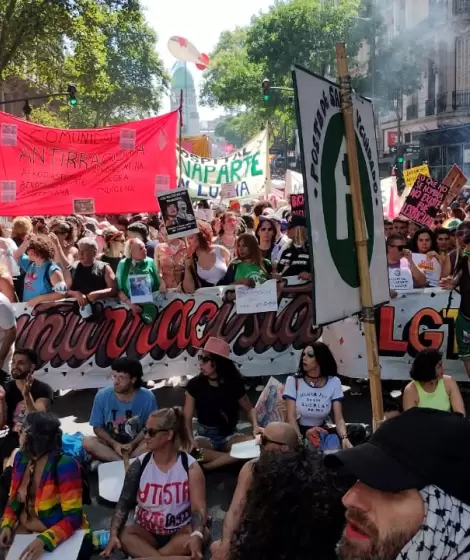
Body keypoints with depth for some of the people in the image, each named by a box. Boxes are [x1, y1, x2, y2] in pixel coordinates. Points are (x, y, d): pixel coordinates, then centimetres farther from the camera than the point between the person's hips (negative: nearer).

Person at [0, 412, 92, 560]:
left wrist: (44, 540, -35)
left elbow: (73, 517, -22)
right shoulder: (21, 457, -1)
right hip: (25, 532, 6)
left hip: (65, 538, -6)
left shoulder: (64, 465, -22)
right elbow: (14, 498, 11)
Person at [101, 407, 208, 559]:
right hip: (147, 530, 1)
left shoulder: (190, 466, -11)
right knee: (123, 535, -27)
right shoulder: (140, 465, -5)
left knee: (203, 534, -31)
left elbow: (198, 507, -18)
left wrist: (196, 535, -39)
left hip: (180, 531, -1)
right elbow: (124, 502, -7)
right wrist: (113, 534, -25)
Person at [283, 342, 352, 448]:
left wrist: (344, 438, -28)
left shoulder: (333, 382, -2)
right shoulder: (293, 381, -6)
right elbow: (291, 417, -12)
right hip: (297, 432, -2)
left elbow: (339, 418, -8)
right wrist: (300, 440, -28)